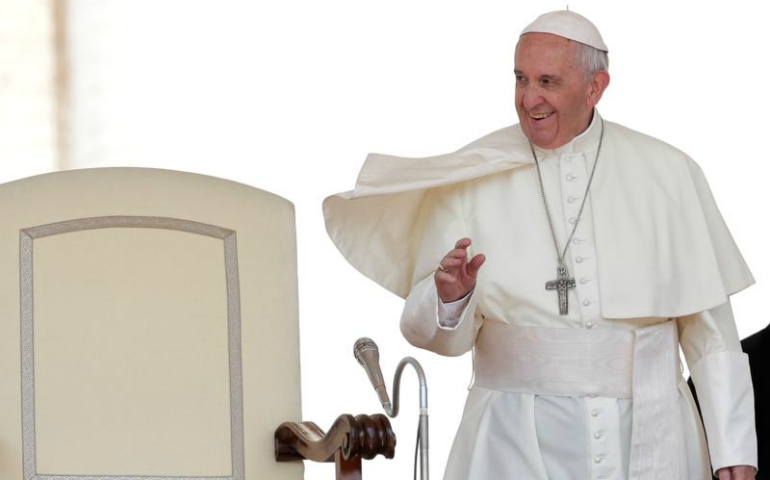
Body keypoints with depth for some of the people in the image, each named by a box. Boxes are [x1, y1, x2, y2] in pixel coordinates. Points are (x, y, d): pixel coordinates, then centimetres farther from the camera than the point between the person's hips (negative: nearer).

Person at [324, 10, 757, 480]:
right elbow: (436, 334, 0)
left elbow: (711, 330, 5)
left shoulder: (668, 174, 3)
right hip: (518, 441, -1)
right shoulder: (469, 177, 1)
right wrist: (451, 299, -21)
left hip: (647, 437, 1)